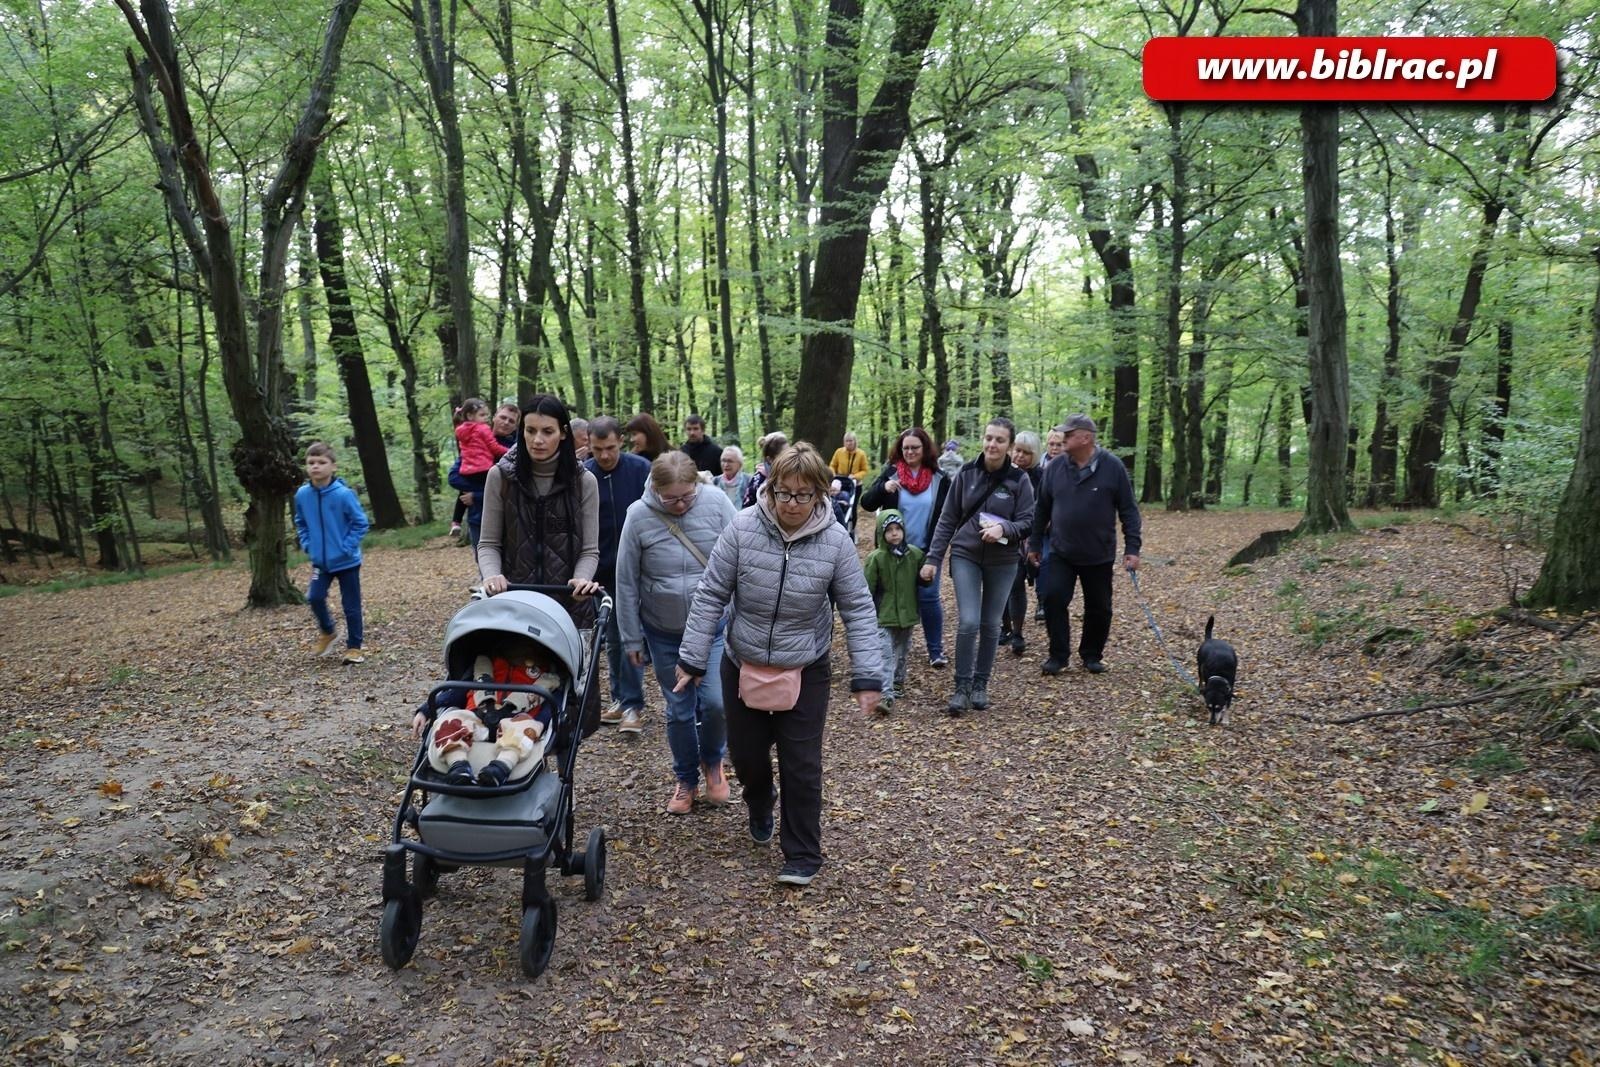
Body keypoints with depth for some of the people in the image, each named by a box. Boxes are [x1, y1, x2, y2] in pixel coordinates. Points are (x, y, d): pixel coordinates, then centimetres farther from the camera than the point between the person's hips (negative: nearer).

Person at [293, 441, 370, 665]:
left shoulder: (344, 494, -18)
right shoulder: (302, 495, -4)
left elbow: (360, 524, -11)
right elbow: (300, 523, 13)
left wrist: (346, 548, -16)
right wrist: (307, 544, 2)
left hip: (347, 561, -4)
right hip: (320, 561, 4)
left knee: (351, 605, 4)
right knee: (315, 598, -2)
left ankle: (354, 647, 18)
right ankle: (326, 631, 27)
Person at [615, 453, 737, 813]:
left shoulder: (716, 504, -13)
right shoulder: (639, 516, -13)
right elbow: (626, 583, -5)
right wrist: (632, 638, 0)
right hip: (664, 634, 1)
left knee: (714, 702, -9)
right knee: (679, 711, 11)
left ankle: (712, 760, 23)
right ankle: (685, 778, 34)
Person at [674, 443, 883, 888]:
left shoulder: (835, 541, -14)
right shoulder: (742, 528, -15)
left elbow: (858, 609, -7)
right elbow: (710, 596, -8)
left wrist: (867, 677, -11)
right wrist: (693, 659, -7)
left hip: (805, 673, -1)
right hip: (743, 667, 2)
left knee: (801, 767, 1)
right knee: (746, 753, 15)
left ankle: (803, 855, 20)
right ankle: (760, 803, 50)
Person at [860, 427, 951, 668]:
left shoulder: (939, 478, -1)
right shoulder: (891, 473, -3)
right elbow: (867, 503, -7)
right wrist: (883, 488, -26)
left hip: (927, 550, 0)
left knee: (928, 598, 2)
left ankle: (936, 650, 12)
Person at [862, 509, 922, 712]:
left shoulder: (915, 554, -2)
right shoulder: (876, 557, -12)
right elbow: (867, 589, -7)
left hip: (907, 614, 4)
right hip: (884, 616, -4)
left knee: (901, 652, 20)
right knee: (885, 655, -10)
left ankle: (898, 683, 39)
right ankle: (886, 695, -15)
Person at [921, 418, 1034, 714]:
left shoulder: (1019, 480, -4)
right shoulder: (966, 474, -2)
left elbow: (1027, 522, -2)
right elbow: (947, 520, 2)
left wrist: (1004, 528, -23)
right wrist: (933, 558, -1)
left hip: (1002, 562, 1)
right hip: (965, 556, 0)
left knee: (990, 624, 7)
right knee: (968, 622, -10)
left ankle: (980, 685, 23)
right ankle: (962, 687, 5)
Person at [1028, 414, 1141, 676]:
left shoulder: (1112, 467, -8)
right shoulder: (1055, 468, -1)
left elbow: (1128, 510, -4)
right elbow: (1042, 509, 7)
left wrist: (1132, 547, -8)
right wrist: (1035, 544, 9)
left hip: (1099, 555, -1)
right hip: (1061, 553, 1)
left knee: (1099, 608, 8)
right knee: (1052, 599, -8)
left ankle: (1092, 655, 28)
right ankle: (1059, 655, 7)